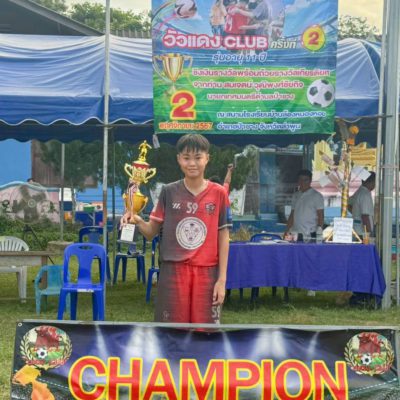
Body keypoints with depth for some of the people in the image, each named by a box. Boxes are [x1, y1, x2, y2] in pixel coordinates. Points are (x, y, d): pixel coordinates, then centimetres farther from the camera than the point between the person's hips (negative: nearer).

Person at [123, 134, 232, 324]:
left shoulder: (218, 193, 0)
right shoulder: (169, 192, 2)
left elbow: (223, 237, 1)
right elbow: (152, 232, 4)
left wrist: (222, 279, -4)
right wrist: (138, 221, -19)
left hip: (206, 272, 0)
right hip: (173, 271, 1)